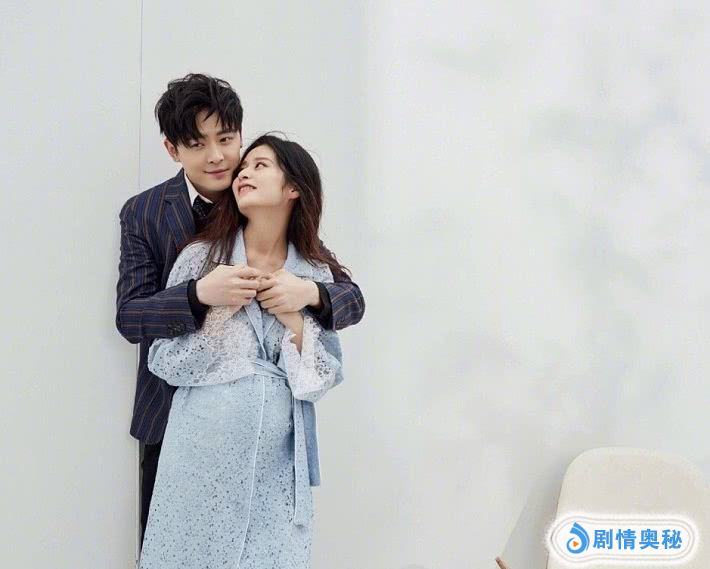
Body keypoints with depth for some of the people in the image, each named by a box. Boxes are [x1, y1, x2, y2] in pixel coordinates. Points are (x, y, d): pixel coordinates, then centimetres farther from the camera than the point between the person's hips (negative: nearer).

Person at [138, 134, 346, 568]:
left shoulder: (316, 273, 2)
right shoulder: (202, 257, -3)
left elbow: (328, 377, 3)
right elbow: (163, 361, -4)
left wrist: (295, 319, -11)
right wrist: (219, 308, -14)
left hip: (278, 457, 2)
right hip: (206, 452, -1)